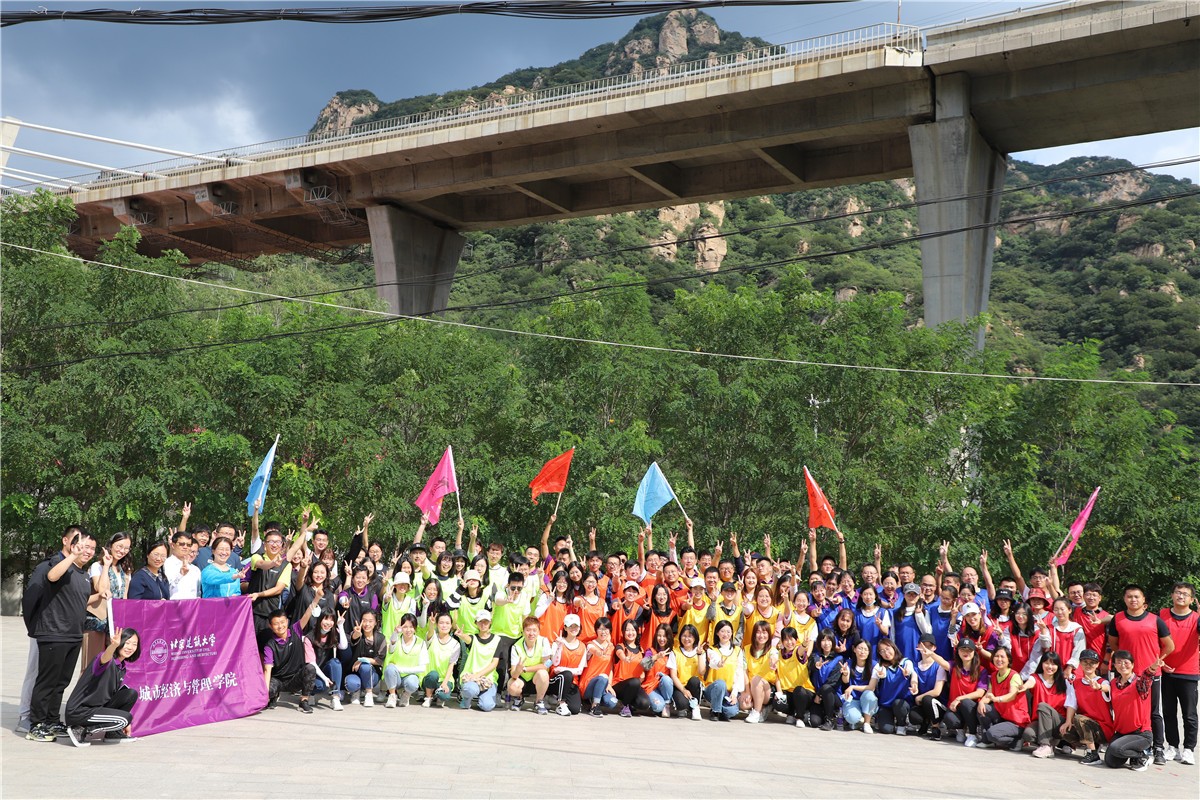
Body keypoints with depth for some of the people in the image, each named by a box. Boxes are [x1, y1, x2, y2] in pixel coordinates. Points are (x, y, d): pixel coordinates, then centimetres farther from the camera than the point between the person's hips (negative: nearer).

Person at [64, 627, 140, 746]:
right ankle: (81, 731, -9)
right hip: (78, 711, -9)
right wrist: (114, 645, -66)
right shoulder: (109, 661, -16)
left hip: (96, 708, 9)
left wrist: (126, 723, 18)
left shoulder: (121, 668, 11)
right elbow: (105, 658, -42)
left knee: (131, 694, -3)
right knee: (126, 718, -20)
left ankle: (113, 732, 9)